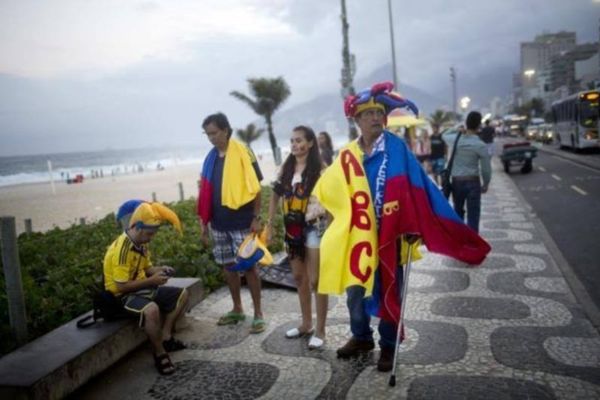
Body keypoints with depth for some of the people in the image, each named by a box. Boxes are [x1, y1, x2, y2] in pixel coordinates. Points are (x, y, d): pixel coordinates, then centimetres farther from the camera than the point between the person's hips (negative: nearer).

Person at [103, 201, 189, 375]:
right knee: (152, 310, -38)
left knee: (181, 295, 9)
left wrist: (160, 270, -5)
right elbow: (121, 286, -27)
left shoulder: (140, 244, 2)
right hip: (123, 296, -10)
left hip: (142, 288, 10)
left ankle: (166, 337, 8)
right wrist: (151, 281, -24)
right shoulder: (122, 249, -26)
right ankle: (160, 354, -16)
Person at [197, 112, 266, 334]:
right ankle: (237, 309, 28)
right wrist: (204, 223, 13)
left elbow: (255, 187, -8)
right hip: (219, 224, 6)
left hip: (241, 222, -6)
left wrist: (256, 218, -12)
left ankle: (258, 314, 10)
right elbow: (206, 192, 13)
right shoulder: (211, 158, 10)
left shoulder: (242, 153, -7)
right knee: (228, 267, 13)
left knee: (249, 266, 0)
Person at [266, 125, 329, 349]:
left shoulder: (319, 168, -10)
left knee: (315, 280, -1)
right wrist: (269, 223, 10)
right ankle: (306, 324, 30)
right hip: (292, 228, 6)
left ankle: (320, 331, 11)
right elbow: (276, 195, 13)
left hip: (313, 227, -6)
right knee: (299, 278, 15)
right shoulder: (286, 167, 6)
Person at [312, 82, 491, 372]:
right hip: (356, 237, 3)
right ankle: (361, 337, 37)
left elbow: (418, 189, -12)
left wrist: (414, 227, -18)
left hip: (388, 235, -3)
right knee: (355, 290, 14)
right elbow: (326, 190, 13)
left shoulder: (397, 149, -8)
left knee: (388, 292, 10)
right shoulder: (347, 156, 1)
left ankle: (388, 347, 29)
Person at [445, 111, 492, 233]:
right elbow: (486, 168, -8)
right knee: (473, 215, 2)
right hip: (473, 182, -4)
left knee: (458, 211, 20)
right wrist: (485, 184, 7)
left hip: (456, 181, 4)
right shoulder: (480, 145, -12)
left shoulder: (454, 140, -3)